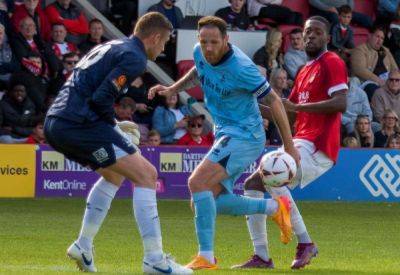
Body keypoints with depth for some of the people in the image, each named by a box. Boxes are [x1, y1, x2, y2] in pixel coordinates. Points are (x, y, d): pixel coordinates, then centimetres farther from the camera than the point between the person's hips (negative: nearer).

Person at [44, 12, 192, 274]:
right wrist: (114, 124, 1)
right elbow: (100, 98, -16)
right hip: (79, 123, -10)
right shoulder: (134, 58, -6)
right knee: (146, 174, -6)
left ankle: (84, 246, 26)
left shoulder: (111, 47, 24)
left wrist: (114, 125, 20)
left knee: (114, 173, 30)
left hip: (54, 124, 10)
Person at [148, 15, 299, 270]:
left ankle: (206, 257, -17)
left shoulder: (241, 68, -25)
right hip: (225, 133, 9)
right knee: (214, 202, 5)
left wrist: (289, 146, -13)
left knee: (198, 183, -22)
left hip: (244, 135, -9)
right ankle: (275, 207, 22)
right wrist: (173, 89, 8)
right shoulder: (200, 53, -3)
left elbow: (274, 101, -16)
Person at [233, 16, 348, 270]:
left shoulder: (332, 63, -5)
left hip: (317, 146, -10)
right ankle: (261, 256, 7)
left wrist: (297, 107, -20)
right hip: (299, 143, 10)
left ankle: (305, 243, -20)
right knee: (252, 184, 7)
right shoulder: (304, 71, 22)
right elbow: (287, 112, 27)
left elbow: (341, 104, -19)